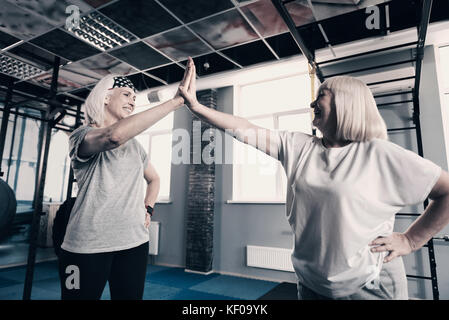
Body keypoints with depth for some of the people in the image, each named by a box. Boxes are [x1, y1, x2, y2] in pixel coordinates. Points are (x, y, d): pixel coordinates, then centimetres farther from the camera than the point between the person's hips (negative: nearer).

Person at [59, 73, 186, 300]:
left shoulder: (135, 146, 12)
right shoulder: (82, 136, -6)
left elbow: (154, 179, 27)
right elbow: (114, 135, -31)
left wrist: (148, 209, 8)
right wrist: (175, 102, -29)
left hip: (134, 242, 5)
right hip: (88, 246, -5)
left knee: (131, 296, 11)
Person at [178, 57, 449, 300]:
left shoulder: (379, 154, -11)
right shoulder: (298, 146, -1)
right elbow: (244, 129, -6)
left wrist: (410, 240, -7)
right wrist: (196, 106, -10)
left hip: (370, 288, -4)